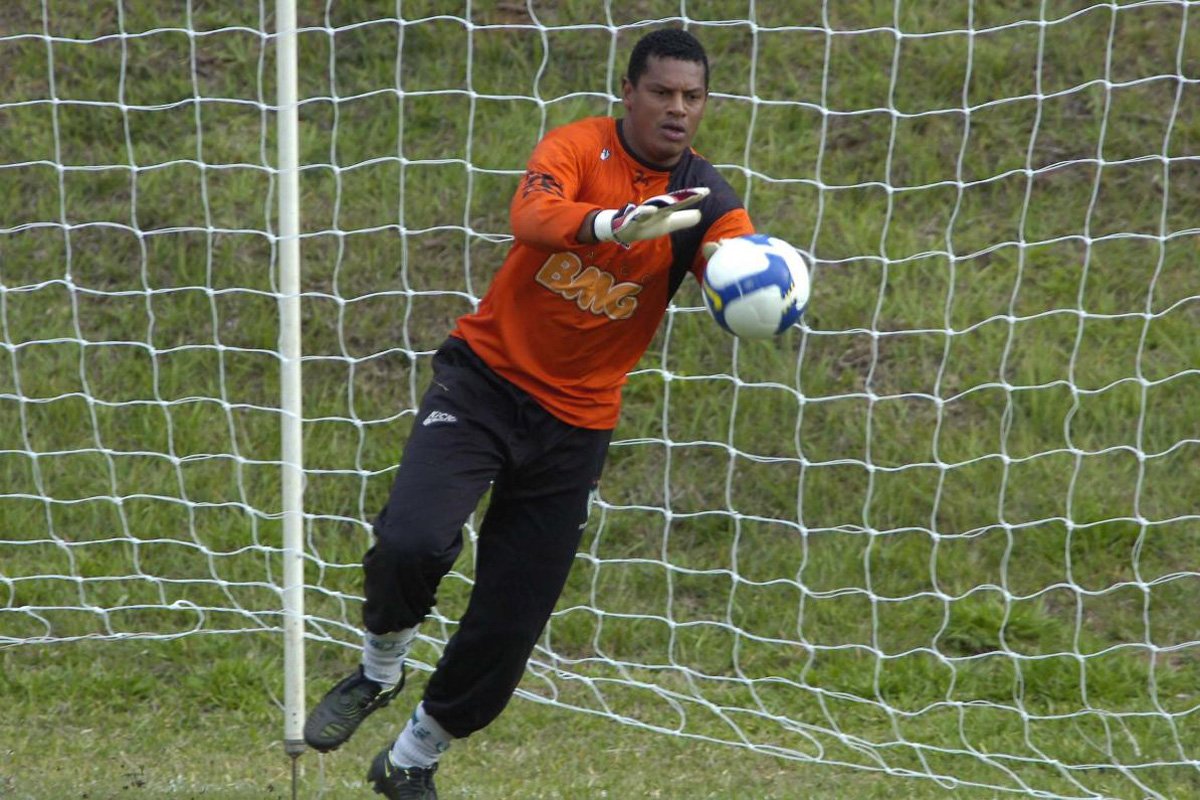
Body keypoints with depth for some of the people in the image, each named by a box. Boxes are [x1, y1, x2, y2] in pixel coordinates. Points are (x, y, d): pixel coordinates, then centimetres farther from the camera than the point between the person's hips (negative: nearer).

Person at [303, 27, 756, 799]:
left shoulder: (703, 197, -4)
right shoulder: (581, 147, -11)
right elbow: (532, 217, -32)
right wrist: (618, 223, -53)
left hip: (576, 422, 3)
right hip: (487, 378, -3)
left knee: (507, 630, 5)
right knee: (413, 539, -28)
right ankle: (380, 672, 5)